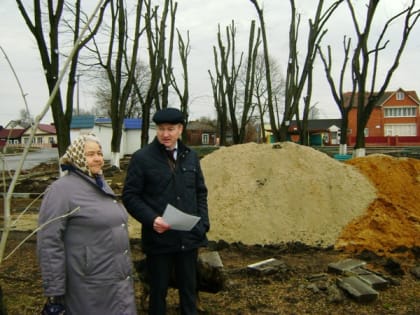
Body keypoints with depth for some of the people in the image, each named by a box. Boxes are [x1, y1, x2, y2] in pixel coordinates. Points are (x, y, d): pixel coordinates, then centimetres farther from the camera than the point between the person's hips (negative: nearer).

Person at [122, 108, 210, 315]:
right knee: (158, 289, 12)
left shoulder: (191, 156, 8)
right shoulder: (142, 158, -7)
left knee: (189, 288, 16)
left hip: (189, 237, 4)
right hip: (159, 238, -4)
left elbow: (201, 192, 14)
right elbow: (130, 196, -7)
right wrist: (151, 219, -21)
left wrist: (203, 223, 3)